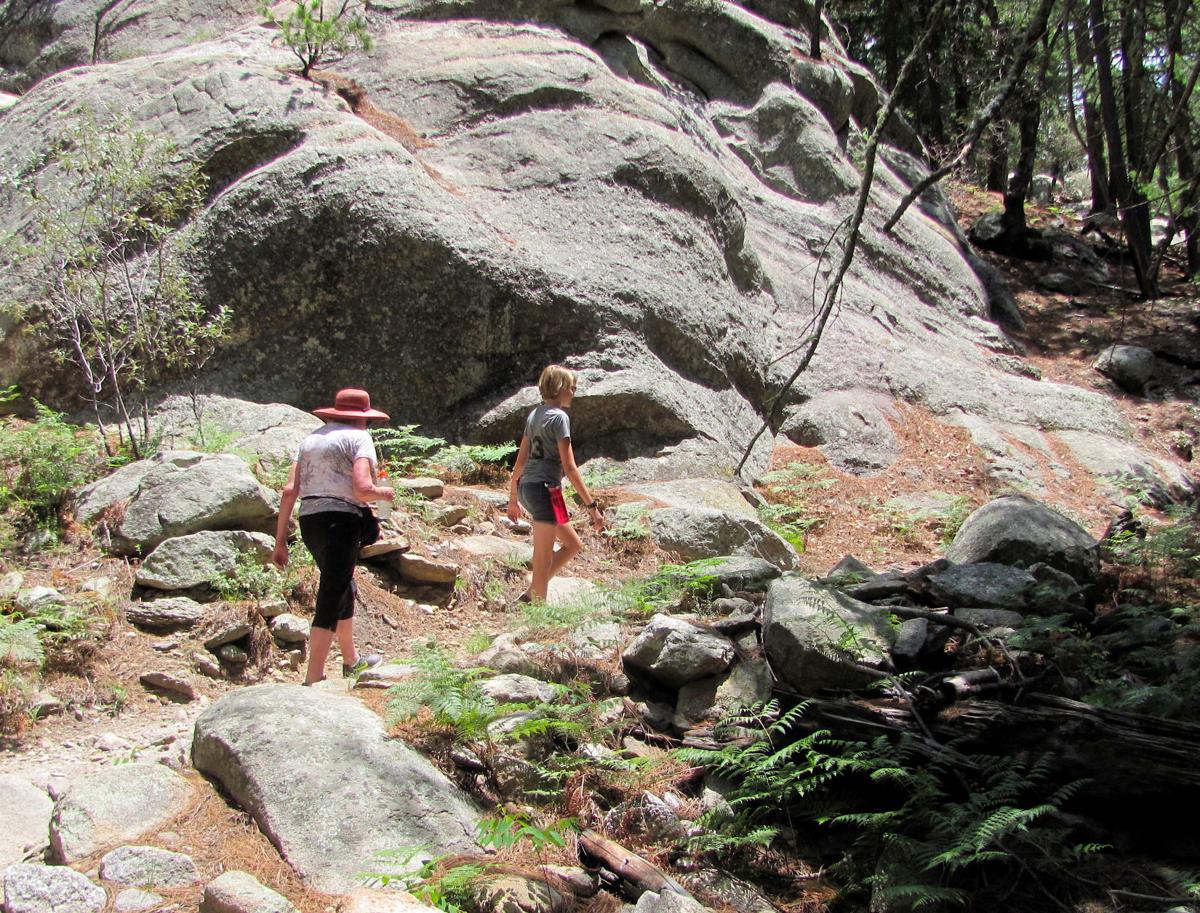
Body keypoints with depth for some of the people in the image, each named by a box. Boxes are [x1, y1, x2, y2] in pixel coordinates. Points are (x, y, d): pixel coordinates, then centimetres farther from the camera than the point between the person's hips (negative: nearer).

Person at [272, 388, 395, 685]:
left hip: (309, 521, 8)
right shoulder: (358, 438, -2)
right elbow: (362, 490, -16)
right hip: (341, 519, -8)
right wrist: (384, 493, 7)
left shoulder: (311, 439, 18)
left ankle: (351, 660, 43)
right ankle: (313, 680, -10)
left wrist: (280, 541, 11)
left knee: (345, 590, 25)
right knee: (331, 600, -5)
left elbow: (290, 491, 10)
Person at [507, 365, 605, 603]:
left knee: (573, 544, 18)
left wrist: (513, 497, 24)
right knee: (543, 559, -2)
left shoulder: (534, 415, 15)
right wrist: (591, 505, -12)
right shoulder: (559, 417, -10)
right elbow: (569, 467, -14)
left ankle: (531, 594, 17)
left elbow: (521, 460, 17)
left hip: (526, 487, 9)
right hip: (545, 488, -9)